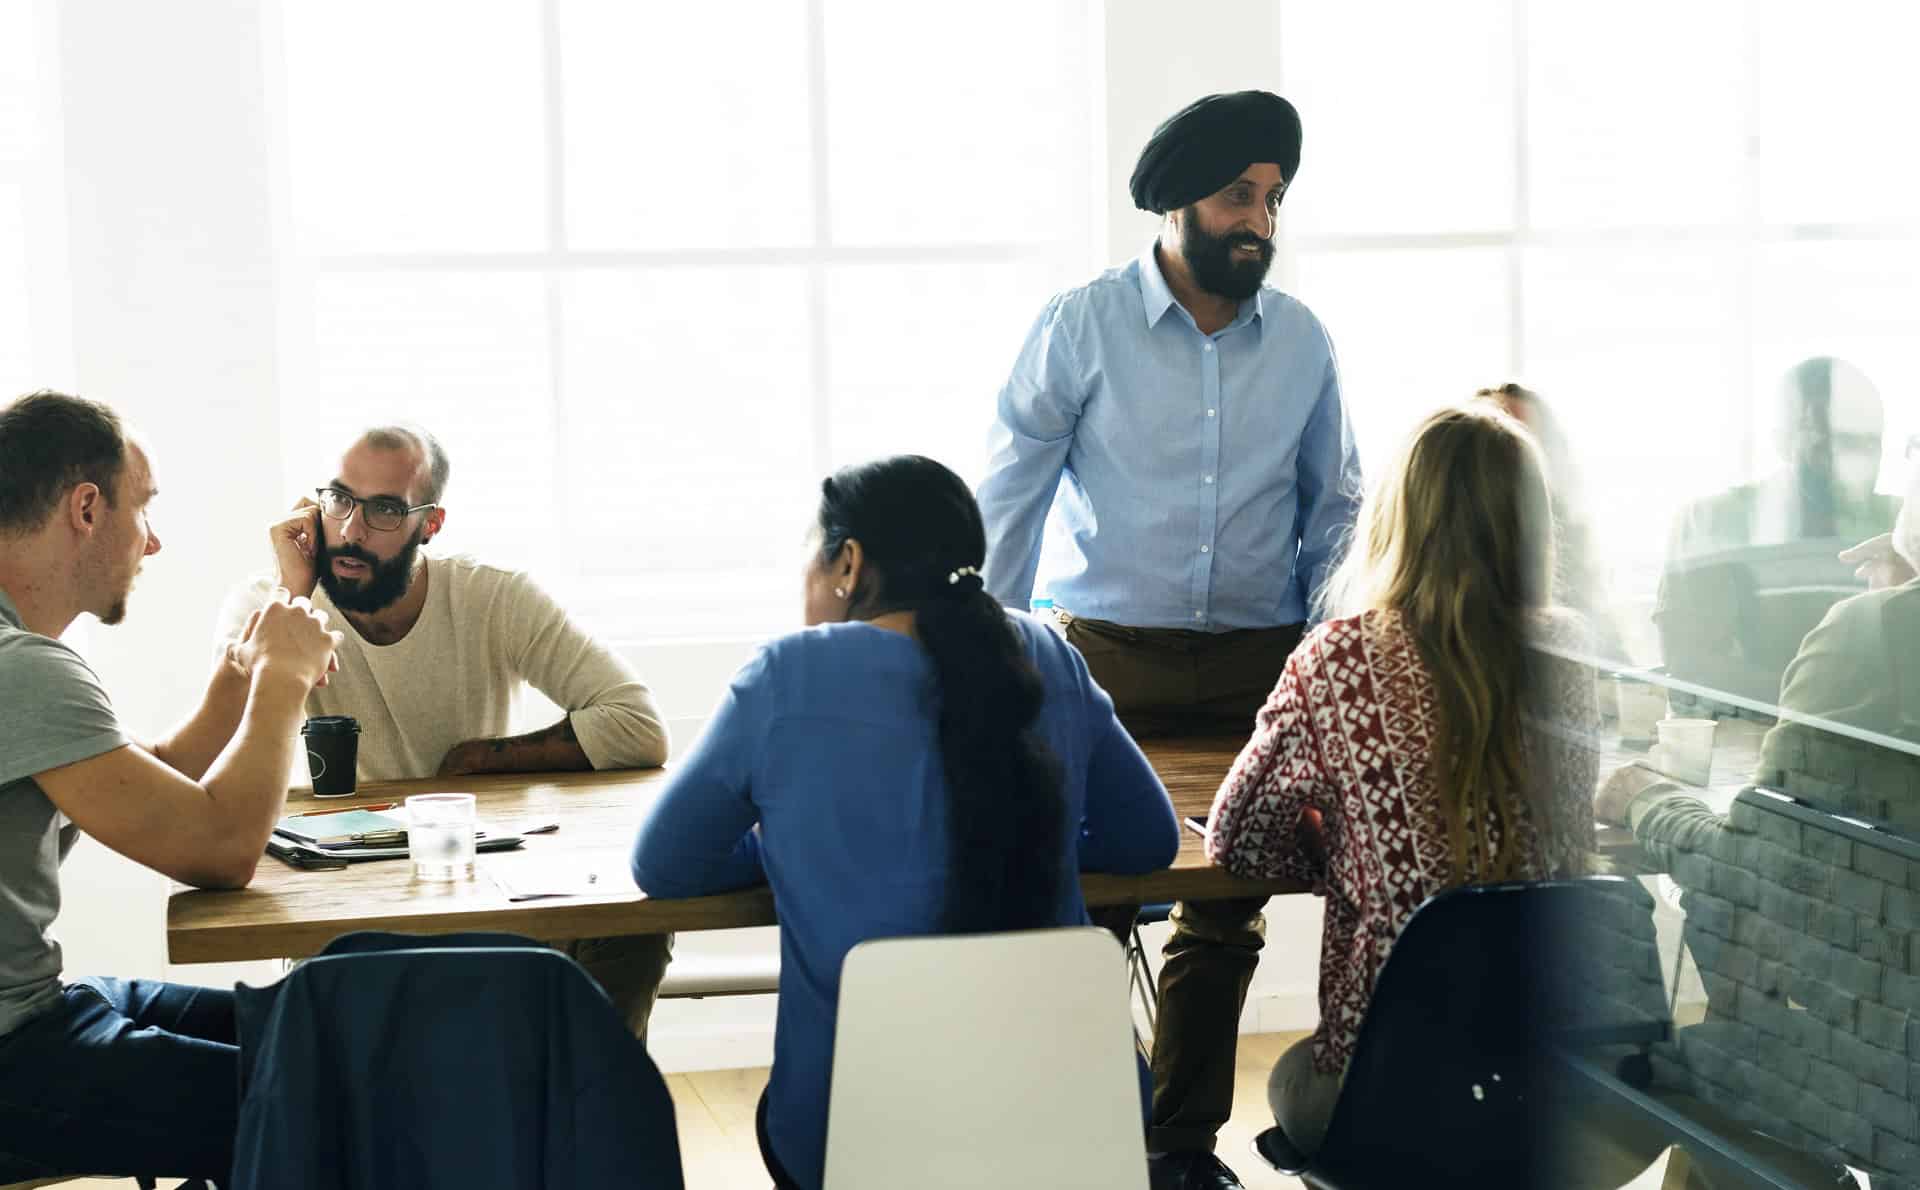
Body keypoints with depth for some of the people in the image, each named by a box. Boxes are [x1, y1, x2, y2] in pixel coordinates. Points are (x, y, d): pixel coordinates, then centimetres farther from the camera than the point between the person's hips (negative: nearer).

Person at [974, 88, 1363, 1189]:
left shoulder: (1302, 341, 5)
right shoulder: (1081, 328, -4)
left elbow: (1334, 502, 14)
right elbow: (1009, 498, -1)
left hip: (1256, 660, 3)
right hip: (1108, 656, -3)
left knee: (1228, 913, 7)